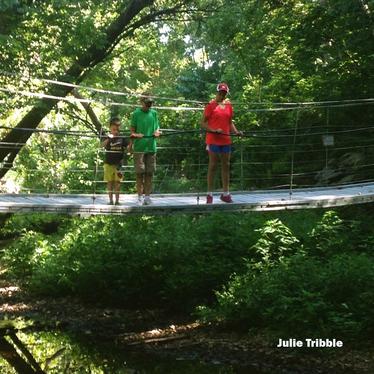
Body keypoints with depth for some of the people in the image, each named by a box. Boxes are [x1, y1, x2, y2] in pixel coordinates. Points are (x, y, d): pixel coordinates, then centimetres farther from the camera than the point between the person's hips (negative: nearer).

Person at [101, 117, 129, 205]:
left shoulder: (122, 138, 2)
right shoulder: (107, 138, -1)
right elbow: (102, 145, -18)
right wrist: (109, 138, -34)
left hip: (118, 164, 0)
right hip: (108, 163, 0)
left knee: (117, 182, 2)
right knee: (110, 182, 5)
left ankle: (117, 200, 8)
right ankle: (110, 200, 10)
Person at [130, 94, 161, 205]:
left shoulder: (154, 113, 12)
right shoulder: (136, 113, 2)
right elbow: (132, 130, 2)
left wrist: (157, 132, -6)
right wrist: (135, 135, -19)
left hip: (151, 146, 3)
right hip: (139, 147, -3)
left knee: (149, 173, 5)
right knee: (140, 173, -1)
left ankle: (147, 196, 12)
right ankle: (140, 197, 4)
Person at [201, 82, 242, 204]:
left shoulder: (228, 105, 12)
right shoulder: (211, 105, -4)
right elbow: (203, 123, -6)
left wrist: (236, 131, 3)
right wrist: (213, 130, -19)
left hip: (226, 140, 5)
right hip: (213, 140, -5)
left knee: (226, 166, 9)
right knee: (213, 165, -1)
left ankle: (226, 193, 17)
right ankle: (210, 194, 5)